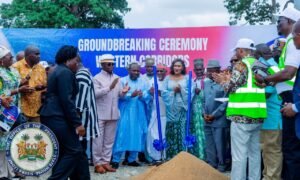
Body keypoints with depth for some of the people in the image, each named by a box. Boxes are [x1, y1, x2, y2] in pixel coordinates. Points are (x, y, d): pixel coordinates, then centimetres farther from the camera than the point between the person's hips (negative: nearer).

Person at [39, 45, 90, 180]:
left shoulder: (58, 71, 20)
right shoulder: (66, 73, -11)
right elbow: (66, 100, -19)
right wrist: (78, 122, -19)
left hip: (52, 117, 11)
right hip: (57, 118, -11)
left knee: (62, 152, 13)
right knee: (74, 151, -7)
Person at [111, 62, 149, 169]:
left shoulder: (143, 82, 10)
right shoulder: (122, 81, 1)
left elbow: (148, 96, 3)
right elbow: (120, 96, -9)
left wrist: (142, 96, -18)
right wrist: (131, 95, -25)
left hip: (139, 113, 4)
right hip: (125, 113, -3)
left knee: (137, 135, 4)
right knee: (122, 135, -6)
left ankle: (132, 159, 15)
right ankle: (115, 160, -1)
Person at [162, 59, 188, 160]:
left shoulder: (187, 78, 8)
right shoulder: (167, 78, 11)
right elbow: (164, 93, 2)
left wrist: (181, 90, -13)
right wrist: (173, 91, -10)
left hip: (182, 108, -1)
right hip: (171, 109, 1)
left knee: (182, 131, -4)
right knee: (171, 132, -1)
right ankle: (170, 157, 5)